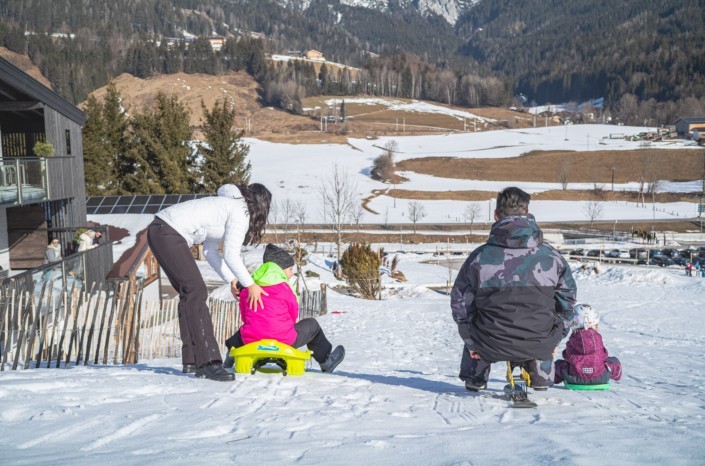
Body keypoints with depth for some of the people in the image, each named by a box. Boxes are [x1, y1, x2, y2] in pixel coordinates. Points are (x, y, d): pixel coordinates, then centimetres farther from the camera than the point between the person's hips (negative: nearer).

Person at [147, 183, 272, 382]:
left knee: (189, 295, 13)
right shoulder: (240, 211, -4)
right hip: (169, 234, -10)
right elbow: (231, 254, -9)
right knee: (197, 293, -14)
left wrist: (231, 279, 24)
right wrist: (250, 285, 1)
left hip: (159, 231, 10)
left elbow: (210, 250, 25)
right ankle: (208, 362, -18)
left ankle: (191, 361, 15)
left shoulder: (228, 205, 25)